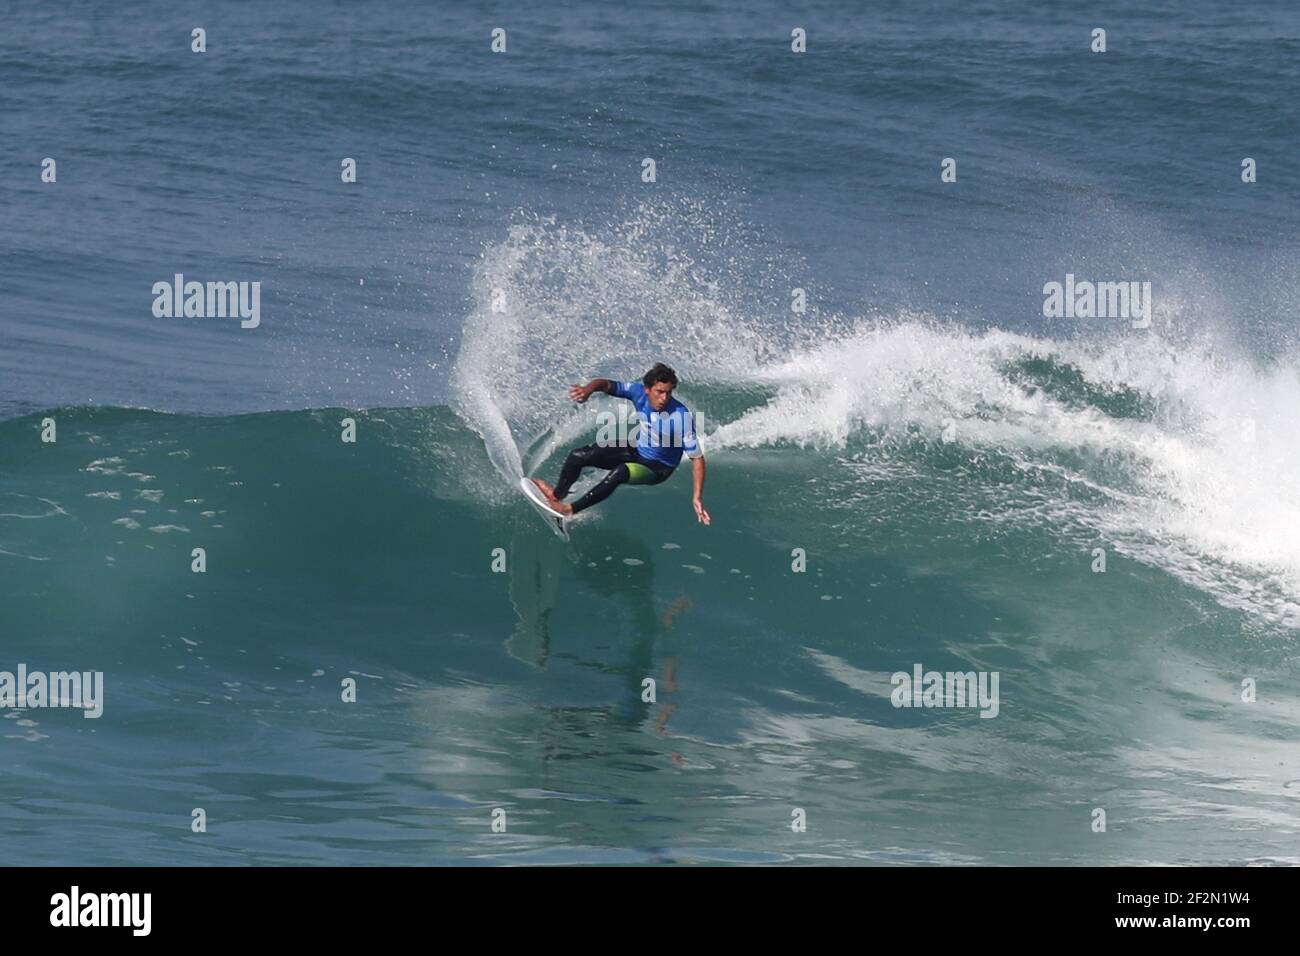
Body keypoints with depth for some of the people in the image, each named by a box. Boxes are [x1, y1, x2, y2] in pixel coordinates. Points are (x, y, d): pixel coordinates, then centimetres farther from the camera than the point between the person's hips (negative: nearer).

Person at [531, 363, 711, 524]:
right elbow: (607, 384, -12)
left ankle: (570, 510, -22)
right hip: (636, 450, 6)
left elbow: (697, 458, -27)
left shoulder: (681, 417, -32)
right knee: (578, 456, 0)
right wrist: (588, 389, -37)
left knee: (619, 472, -35)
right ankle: (557, 494, 29)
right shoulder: (639, 392, -20)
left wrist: (697, 497, -33)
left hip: (657, 469, -6)